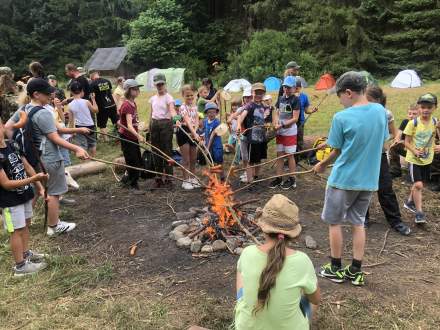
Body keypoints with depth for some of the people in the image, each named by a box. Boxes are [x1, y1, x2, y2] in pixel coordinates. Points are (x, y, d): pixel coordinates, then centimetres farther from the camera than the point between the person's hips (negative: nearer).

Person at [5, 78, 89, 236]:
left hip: (34, 156, 9)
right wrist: (76, 149, -21)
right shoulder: (43, 113, -21)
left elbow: (7, 127, 7)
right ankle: (54, 226, 18)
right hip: (50, 158, -9)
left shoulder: (22, 110, 5)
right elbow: (55, 138, -21)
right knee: (53, 193, 5)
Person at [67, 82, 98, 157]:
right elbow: (96, 110, 2)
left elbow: (71, 120, -2)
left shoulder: (70, 105, -8)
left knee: (82, 147, 4)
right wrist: (93, 100, 12)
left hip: (79, 127, 0)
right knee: (92, 144, 20)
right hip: (90, 126, 0)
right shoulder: (86, 102, -13)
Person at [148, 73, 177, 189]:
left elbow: (172, 110, -22)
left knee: (167, 151, -2)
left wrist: (175, 117, -43)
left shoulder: (168, 97, -5)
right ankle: (158, 178, 19)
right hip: (155, 124, 6)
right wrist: (150, 128, 13)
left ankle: (168, 178, 6)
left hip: (166, 124, -6)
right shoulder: (153, 98, 12)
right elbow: (151, 114, 16)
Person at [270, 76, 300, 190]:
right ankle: (279, 178, 19)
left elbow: (295, 118, -14)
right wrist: (275, 123, -8)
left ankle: (292, 179, 14)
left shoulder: (295, 100, -9)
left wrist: (282, 125, -20)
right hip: (280, 132, 6)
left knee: (289, 155, 2)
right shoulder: (280, 98, 9)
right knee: (279, 155, 9)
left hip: (290, 132, -6)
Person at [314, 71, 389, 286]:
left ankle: (336, 269, 22)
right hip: (369, 180, 6)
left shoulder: (342, 118, -18)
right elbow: (381, 144, 9)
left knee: (334, 222, 11)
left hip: (343, 179, -5)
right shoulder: (380, 111, -1)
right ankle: (356, 272, 23)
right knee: (358, 223, 16)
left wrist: (322, 165, 11)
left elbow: (336, 151, -8)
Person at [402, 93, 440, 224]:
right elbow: (407, 142, -11)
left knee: (419, 184, 17)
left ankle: (410, 202, 40)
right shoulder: (413, 123, -15)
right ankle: (419, 212, -1)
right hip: (414, 158, -5)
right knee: (418, 185, -12)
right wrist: (414, 151, -27)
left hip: (427, 159, 5)